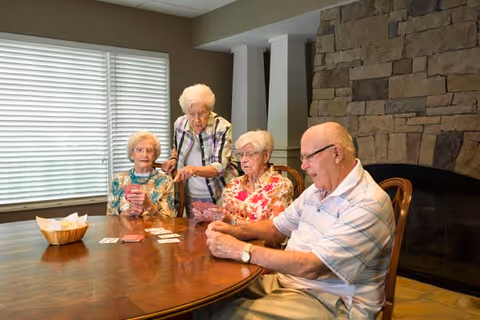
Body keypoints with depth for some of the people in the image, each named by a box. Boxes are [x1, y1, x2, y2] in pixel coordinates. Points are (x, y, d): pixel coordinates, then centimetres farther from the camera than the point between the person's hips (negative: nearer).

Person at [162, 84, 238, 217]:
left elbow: (220, 167, -24)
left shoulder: (222, 127, -18)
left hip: (219, 196, -4)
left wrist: (194, 169, -40)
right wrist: (173, 159, -4)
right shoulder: (180, 123, -4)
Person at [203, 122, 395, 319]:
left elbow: (311, 267, -28)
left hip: (332, 302, -8)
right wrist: (236, 231, 0)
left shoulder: (368, 205, -22)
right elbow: (277, 228, 18)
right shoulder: (317, 189, 8)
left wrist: (241, 250, -25)